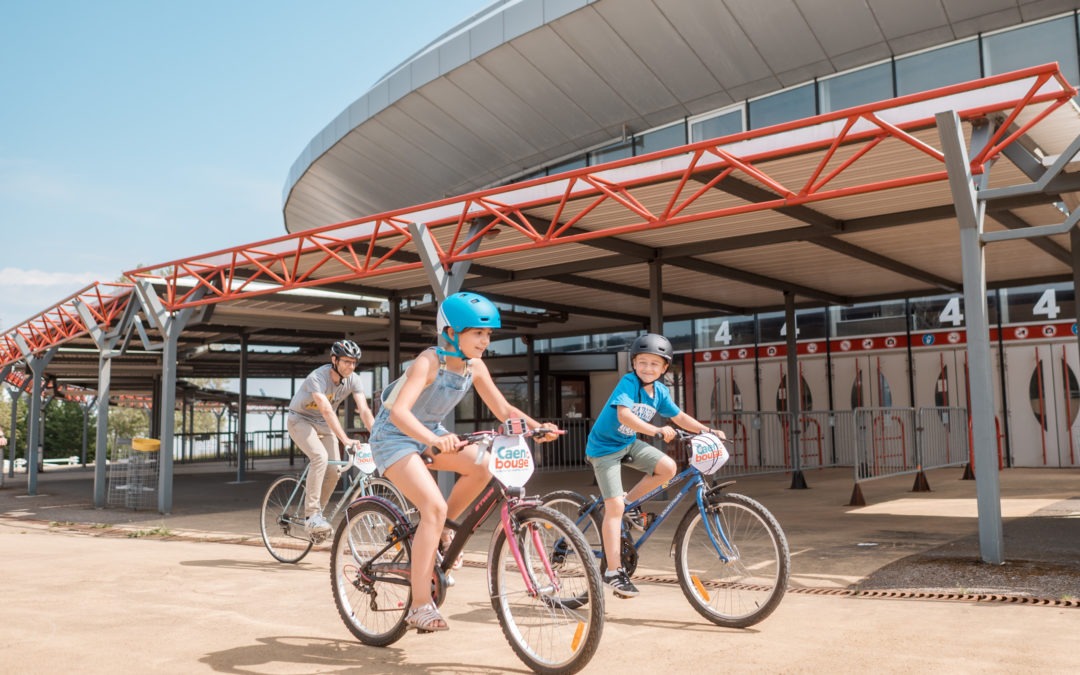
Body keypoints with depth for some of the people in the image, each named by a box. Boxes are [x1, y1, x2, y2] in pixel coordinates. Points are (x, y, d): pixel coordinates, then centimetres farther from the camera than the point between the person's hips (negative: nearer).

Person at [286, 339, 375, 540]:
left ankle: (317, 513, 16)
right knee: (320, 457, -29)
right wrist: (345, 439, -51)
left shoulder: (353, 380, -15)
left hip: (324, 424, 6)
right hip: (301, 420, -6)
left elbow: (364, 410, -24)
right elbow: (327, 410, -42)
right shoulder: (318, 378, -31)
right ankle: (311, 516, -23)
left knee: (334, 470, -5)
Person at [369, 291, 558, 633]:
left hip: (430, 434, 7)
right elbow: (398, 412, -39)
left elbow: (503, 409, -3)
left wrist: (536, 426, -20)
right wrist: (433, 440, -56)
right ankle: (420, 606, -16)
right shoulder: (428, 362, -26)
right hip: (394, 436, -7)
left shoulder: (474, 366, -6)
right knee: (435, 507, -24)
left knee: (483, 464, -19)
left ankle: (439, 531, 4)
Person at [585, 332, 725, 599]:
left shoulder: (659, 391, -2)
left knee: (668, 467, -15)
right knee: (614, 507, -12)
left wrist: (708, 430, -4)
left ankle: (629, 502, 9)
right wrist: (656, 431, -47)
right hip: (604, 447, -6)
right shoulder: (629, 382, -22)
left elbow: (679, 417, 7)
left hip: (629, 444, 6)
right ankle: (613, 570, -4)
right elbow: (624, 415, -36)